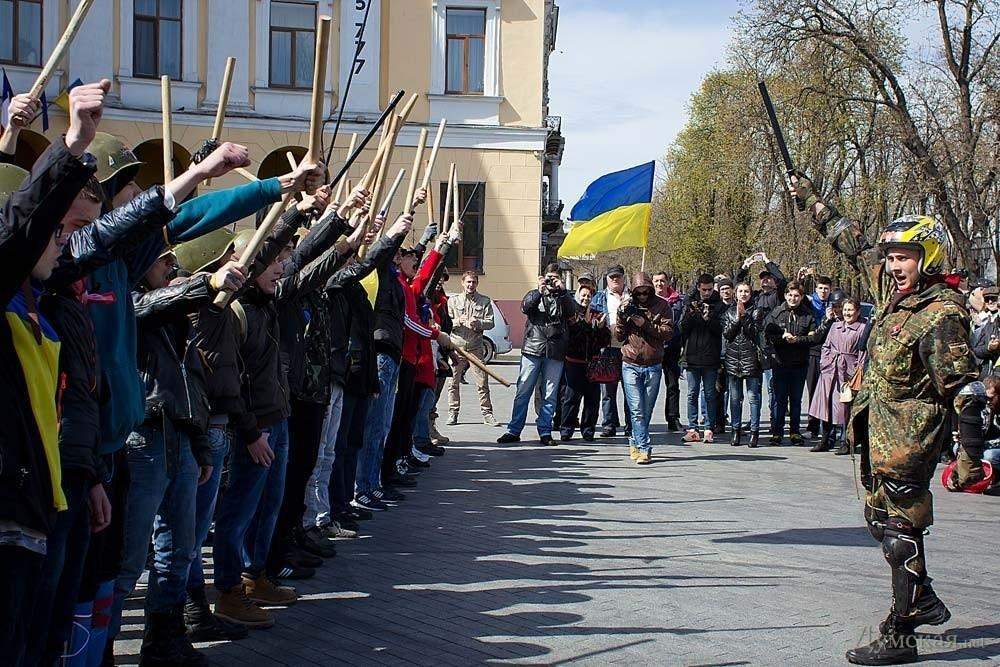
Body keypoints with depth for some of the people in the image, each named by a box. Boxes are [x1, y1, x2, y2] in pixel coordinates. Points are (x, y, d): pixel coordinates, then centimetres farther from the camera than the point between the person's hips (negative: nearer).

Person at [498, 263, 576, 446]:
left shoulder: (563, 297, 14)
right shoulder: (534, 294, 14)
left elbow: (573, 310, -6)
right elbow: (525, 307, -6)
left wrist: (562, 290, -17)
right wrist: (540, 291, -19)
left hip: (555, 353, 1)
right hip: (532, 349, 0)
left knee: (550, 395, 3)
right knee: (523, 392, 0)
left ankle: (545, 432, 10)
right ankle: (514, 431, 5)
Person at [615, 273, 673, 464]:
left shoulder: (661, 305, 1)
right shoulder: (626, 305, 5)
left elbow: (668, 332, -9)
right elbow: (619, 336, 5)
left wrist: (645, 324, -17)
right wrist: (622, 318, -12)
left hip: (653, 366, 0)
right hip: (631, 365, 0)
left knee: (647, 410, 8)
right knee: (637, 410, -9)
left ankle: (635, 443, 24)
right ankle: (644, 449, -10)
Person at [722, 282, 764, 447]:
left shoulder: (756, 312, 5)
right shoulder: (729, 312, 12)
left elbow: (754, 332, -8)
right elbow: (726, 333, 1)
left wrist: (744, 315, -11)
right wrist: (737, 317, -8)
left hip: (751, 358, -3)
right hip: (733, 359, 3)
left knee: (753, 397, -3)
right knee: (735, 398, 6)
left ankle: (754, 432, 1)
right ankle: (736, 431, 13)